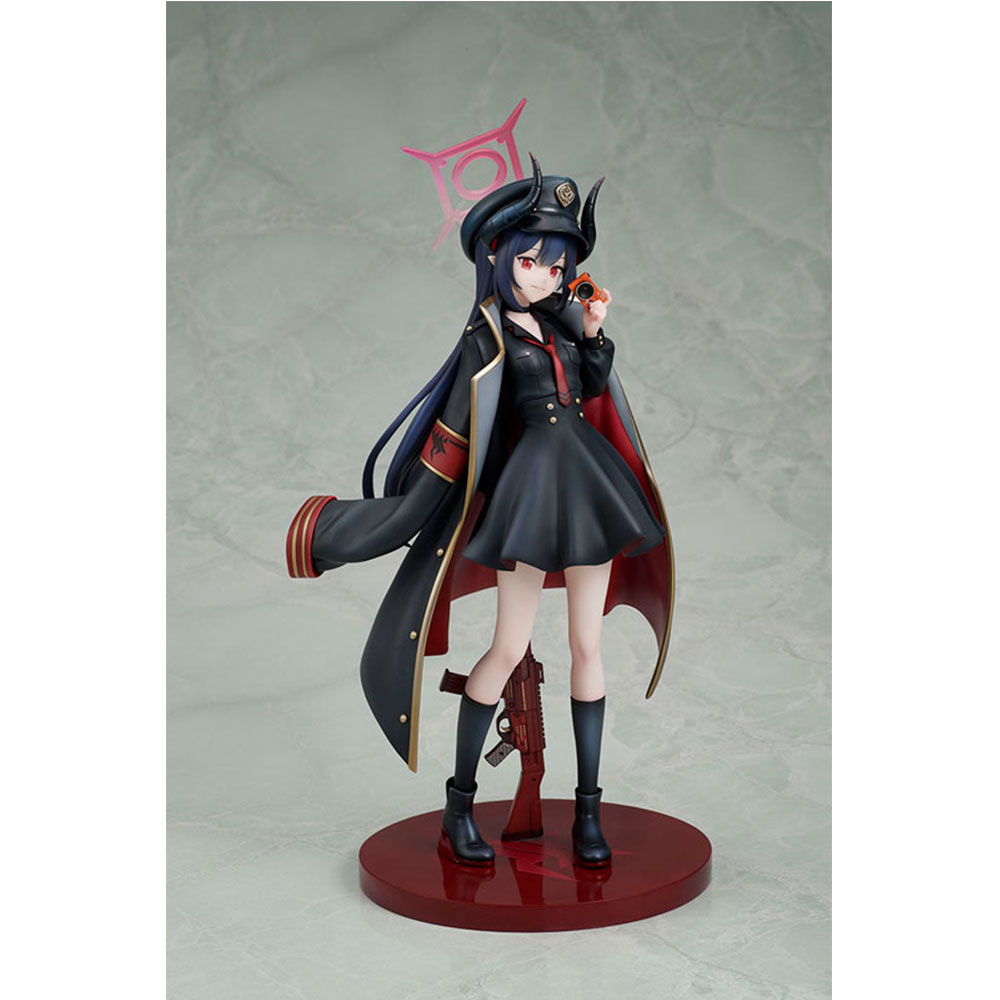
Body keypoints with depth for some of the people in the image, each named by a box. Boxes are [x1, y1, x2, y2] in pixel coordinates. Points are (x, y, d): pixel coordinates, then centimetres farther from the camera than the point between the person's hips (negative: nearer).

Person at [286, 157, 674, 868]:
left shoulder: (561, 318, 9)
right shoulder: (488, 338, -8)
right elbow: (452, 438, -9)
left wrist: (596, 335, 4)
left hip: (589, 482, 6)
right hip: (533, 485, -6)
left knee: (588, 645, 7)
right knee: (509, 649, -2)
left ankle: (589, 809, 14)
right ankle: (460, 804, 12)